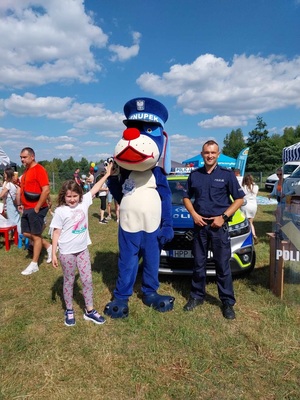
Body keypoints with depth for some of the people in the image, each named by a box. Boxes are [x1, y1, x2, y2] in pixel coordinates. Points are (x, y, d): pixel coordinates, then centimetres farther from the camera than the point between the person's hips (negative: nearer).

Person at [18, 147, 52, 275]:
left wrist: (37, 208, -19)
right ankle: (49, 247, 31)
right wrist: (22, 204, 12)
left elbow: (46, 190, -23)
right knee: (26, 233, 13)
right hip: (27, 209, 9)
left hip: (36, 209, -9)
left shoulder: (39, 170, -16)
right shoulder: (26, 170, 13)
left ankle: (34, 265, 12)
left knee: (36, 236, 1)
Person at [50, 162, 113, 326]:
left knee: (87, 280, 9)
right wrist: (53, 254, -9)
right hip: (67, 252, -4)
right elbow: (56, 233, -9)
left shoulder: (84, 202, -1)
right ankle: (69, 311, 29)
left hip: (83, 249, 4)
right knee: (69, 282, 11)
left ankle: (89, 311, 23)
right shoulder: (60, 211, -11)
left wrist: (107, 174, 7)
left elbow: (95, 188, 6)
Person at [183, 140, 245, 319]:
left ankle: (228, 302, 15)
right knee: (199, 263, 12)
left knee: (223, 265, 3)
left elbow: (239, 199, 0)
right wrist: (194, 214, -2)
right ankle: (197, 296, 26)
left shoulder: (227, 174, -1)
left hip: (219, 225, -3)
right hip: (199, 224, 3)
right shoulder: (194, 175, 8)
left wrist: (223, 217, -11)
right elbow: (187, 197, 15)